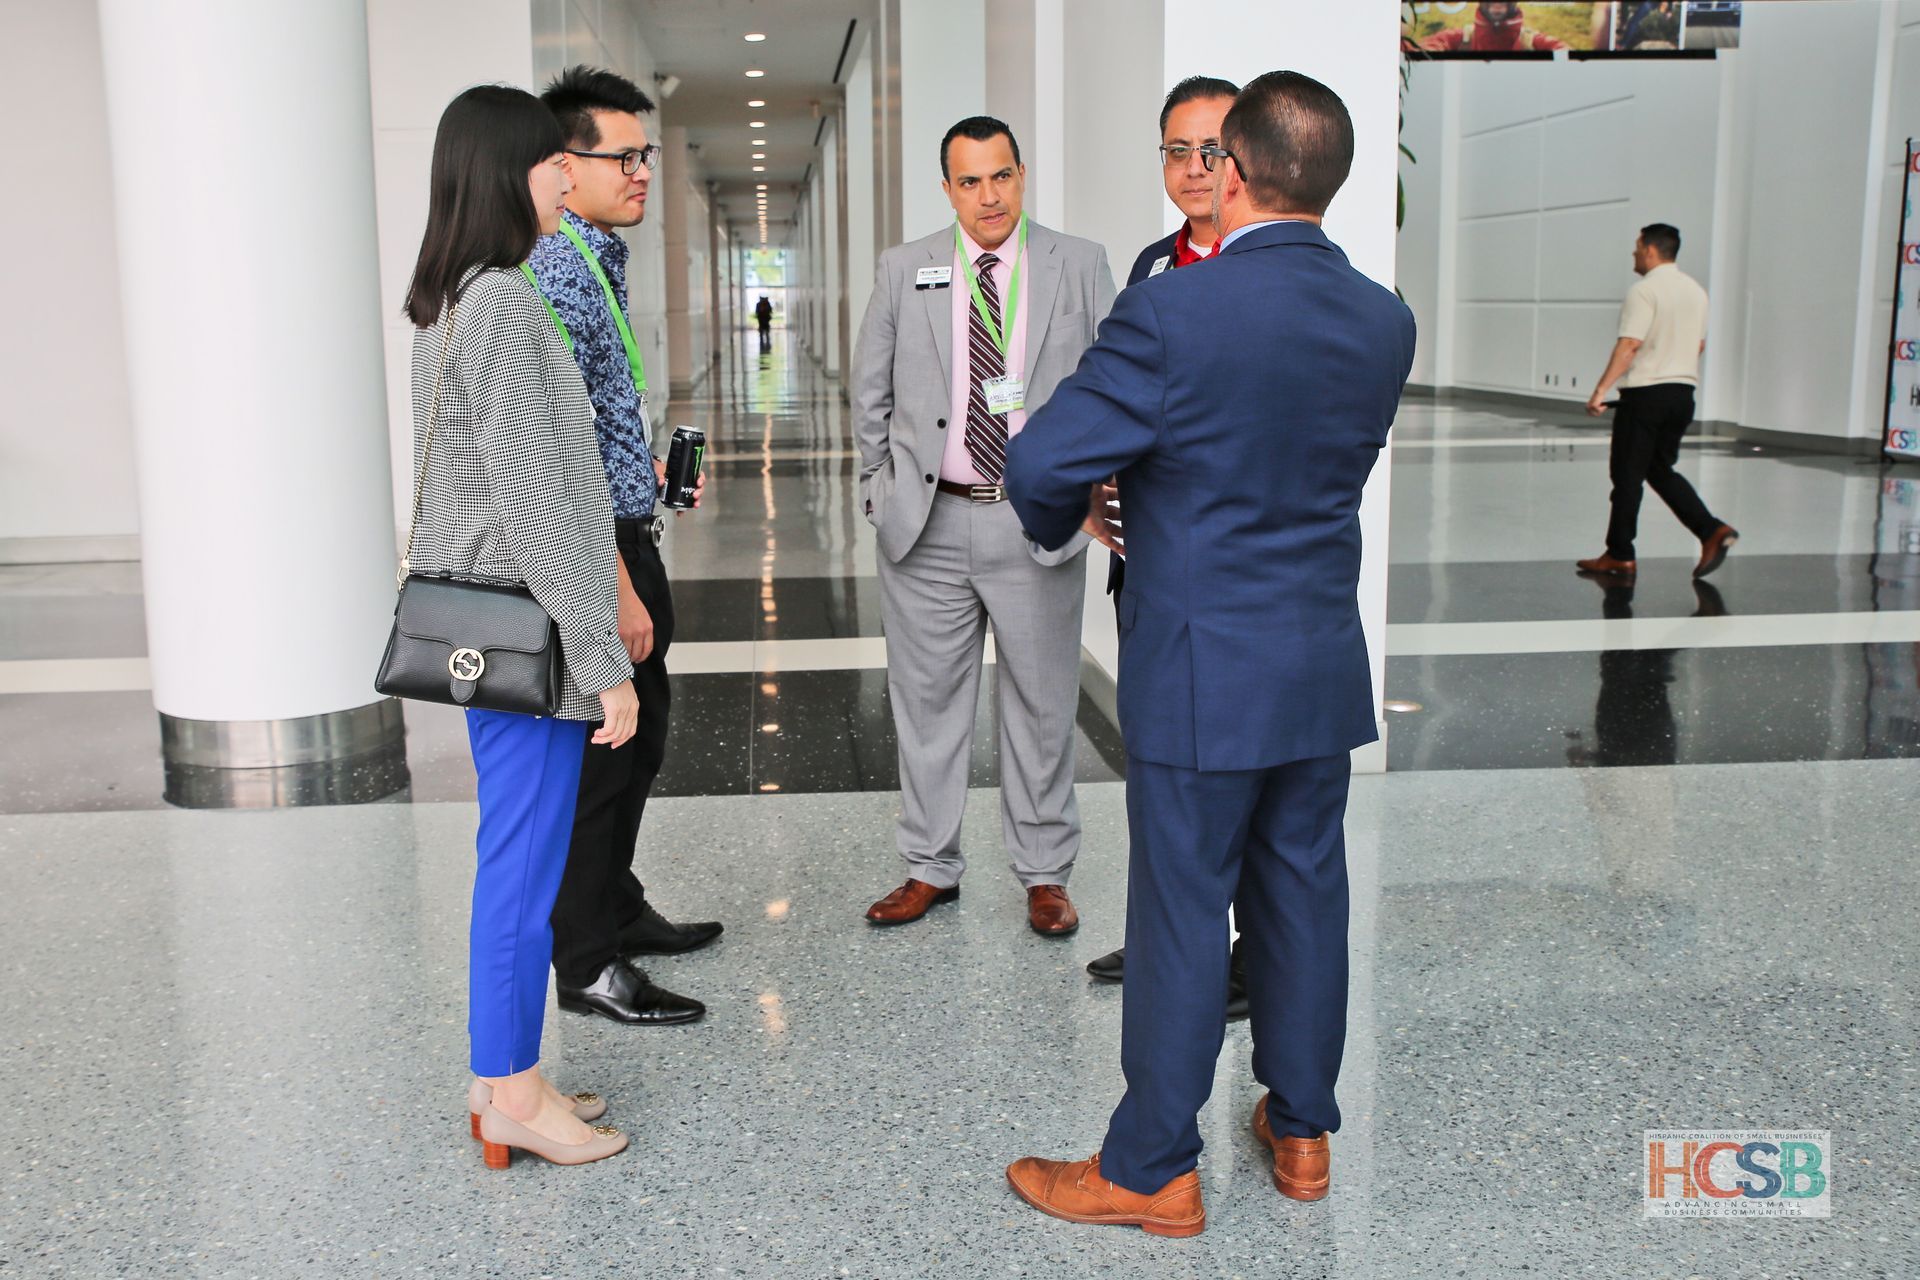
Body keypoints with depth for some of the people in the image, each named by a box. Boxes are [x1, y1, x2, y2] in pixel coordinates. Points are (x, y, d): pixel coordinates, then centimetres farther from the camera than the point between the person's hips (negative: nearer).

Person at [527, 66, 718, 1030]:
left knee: (639, 731, 20)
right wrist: (618, 588, -24)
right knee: (600, 750, -1)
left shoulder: (601, 262, 14)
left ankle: (617, 907, 36)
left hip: (624, 535, 10)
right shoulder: (558, 275, -19)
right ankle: (586, 964, 12)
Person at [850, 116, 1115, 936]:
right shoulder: (903, 270, 5)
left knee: (1041, 703, 8)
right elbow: (871, 394, 11)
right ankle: (930, 868, 24)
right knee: (927, 700, 9)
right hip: (927, 525, 1)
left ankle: (1045, 875, 22)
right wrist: (881, 491, 8)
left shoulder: (1081, 267, 3)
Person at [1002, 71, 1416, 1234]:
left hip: (1202, 673, -6)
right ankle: (1303, 1129, 33)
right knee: (1304, 896, 17)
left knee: (1183, 916, 4)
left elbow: (1043, 464, -16)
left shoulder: (1172, 313, -18)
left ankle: (1151, 1171, 18)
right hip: (1326, 668, 6)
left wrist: (1061, 528, 6)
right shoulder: (1386, 323, 2)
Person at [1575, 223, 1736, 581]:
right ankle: (1713, 530, 2)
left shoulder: (1644, 290, -13)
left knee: (1627, 474, 1)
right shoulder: (1696, 290, 12)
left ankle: (1620, 555, 6)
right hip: (1683, 392, 8)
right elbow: (1700, 345, 19)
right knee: (1661, 470, 16)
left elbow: (1629, 344, -22)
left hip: (1645, 394, -8)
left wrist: (1601, 390, -24)